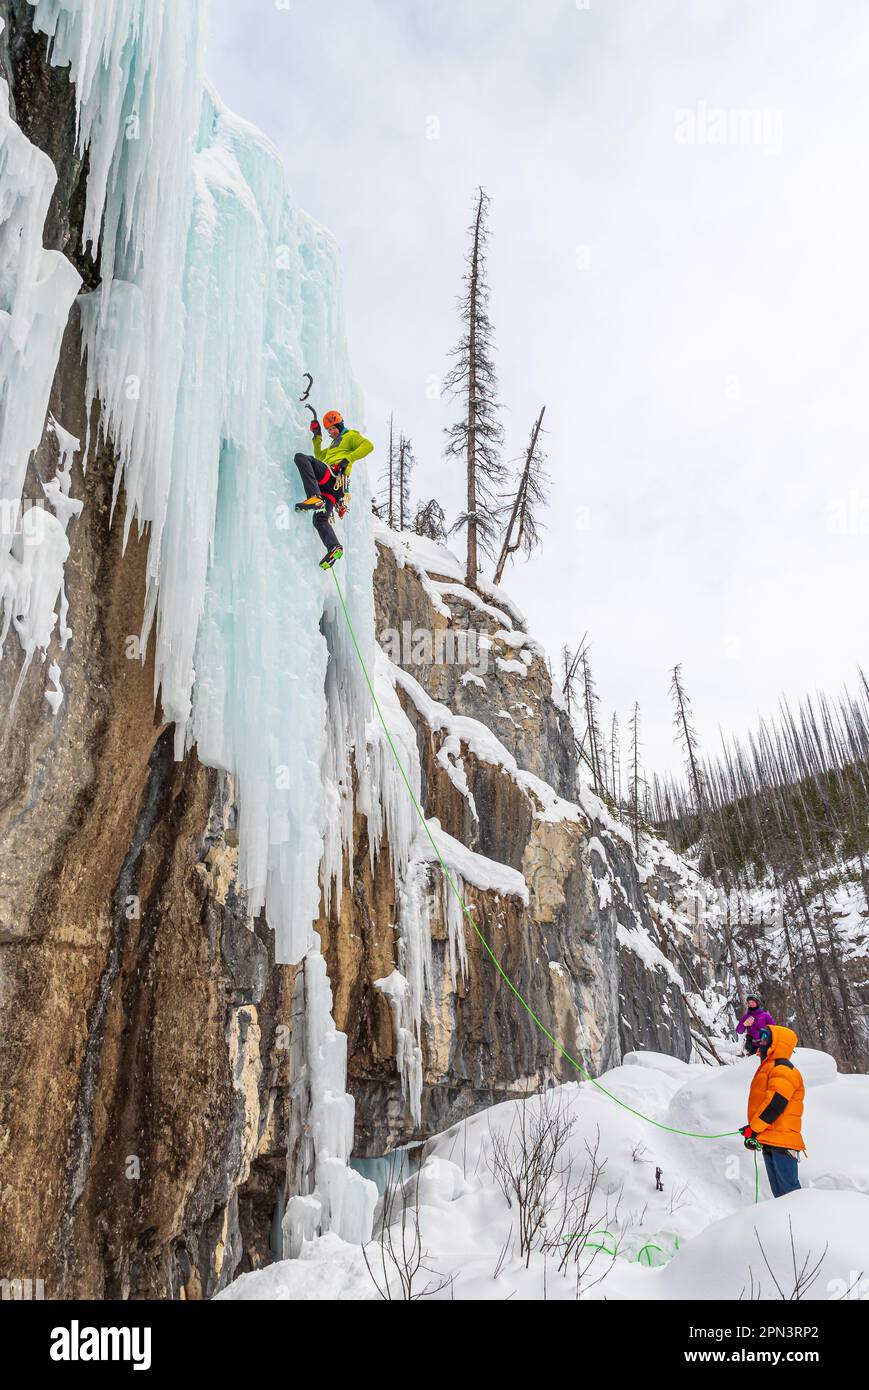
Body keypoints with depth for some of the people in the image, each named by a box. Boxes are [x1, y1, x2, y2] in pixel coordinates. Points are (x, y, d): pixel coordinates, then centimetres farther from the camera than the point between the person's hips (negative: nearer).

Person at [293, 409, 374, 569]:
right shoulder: (334, 443, 42)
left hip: (334, 475, -9)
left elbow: (368, 445, -5)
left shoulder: (350, 435, 15)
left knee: (301, 457, -23)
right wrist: (317, 436, 42)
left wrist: (348, 459, -14)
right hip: (331, 486, 9)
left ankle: (315, 498, -40)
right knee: (320, 519, -10)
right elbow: (319, 456, 51)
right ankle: (334, 548, -27)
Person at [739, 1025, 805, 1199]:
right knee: (779, 1191, 12)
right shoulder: (768, 1067, 21)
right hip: (768, 1140, 10)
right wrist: (752, 1131, 17)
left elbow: (775, 1104, -20)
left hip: (782, 1141, -10)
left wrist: (753, 1128, -16)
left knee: (787, 1190, -11)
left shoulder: (782, 1069, -11)